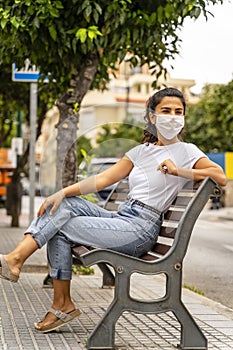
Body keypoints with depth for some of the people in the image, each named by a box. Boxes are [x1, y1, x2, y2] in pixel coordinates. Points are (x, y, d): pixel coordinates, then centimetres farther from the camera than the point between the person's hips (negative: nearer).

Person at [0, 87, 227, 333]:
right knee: (65, 204, -14)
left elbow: (221, 177, -14)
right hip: (120, 218, 6)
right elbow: (103, 179, 9)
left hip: (140, 230, -6)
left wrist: (179, 171, -20)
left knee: (61, 228, -14)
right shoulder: (142, 150, 17)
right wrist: (62, 193, -3)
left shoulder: (186, 151, 0)